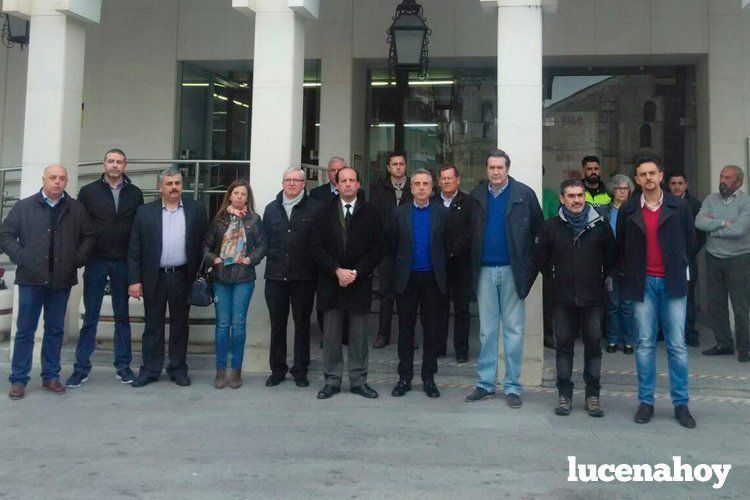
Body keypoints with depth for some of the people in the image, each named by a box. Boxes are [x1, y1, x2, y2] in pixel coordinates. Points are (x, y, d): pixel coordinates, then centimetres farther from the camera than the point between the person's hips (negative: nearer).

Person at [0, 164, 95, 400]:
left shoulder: (76, 209, 8)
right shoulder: (24, 206, 4)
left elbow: (89, 236, 11)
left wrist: (78, 258, -2)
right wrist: (20, 257, -8)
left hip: (62, 280, 2)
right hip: (31, 278, -1)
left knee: (55, 330, 10)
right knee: (25, 331, 3)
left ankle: (51, 376, 19)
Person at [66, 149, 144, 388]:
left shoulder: (135, 193, 4)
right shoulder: (88, 191, 3)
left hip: (124, 263, 1)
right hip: (96, 261, -1)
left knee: (122, 316, 9)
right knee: (90, 316, 4)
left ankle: (123, 365, 17)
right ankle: (81, 367, 12)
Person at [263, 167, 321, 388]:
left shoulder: (315, 208, -1)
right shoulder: (271, 208, 13)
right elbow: (265, 239, 13)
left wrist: (315, 267, -8)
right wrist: (272, 260, 4)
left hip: (304, 277, -3)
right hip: (276, 276, 3)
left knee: (302, 324, 6)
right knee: (277, 324, 8)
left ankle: (300, 370, 17)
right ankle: (277, 369, 19)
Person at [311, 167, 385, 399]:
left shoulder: (371, 213, 4)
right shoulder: (325, 213, 7)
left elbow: (378, 248, 0)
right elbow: (317, 247, 1)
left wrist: (356, 272, -9)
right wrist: (337, 271, -11)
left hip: (360, 282, -1)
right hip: (330, 282, 1)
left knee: (359, 336, 5)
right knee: (331, 336, 4)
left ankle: (358, 380, 14)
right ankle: (332, 381, 13)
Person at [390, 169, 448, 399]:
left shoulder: (442, 213, 2)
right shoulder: (399, 213, 4)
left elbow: (447, 246, 4)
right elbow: (393, 247, 6)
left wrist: (442, 274, 2)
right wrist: (396, 273, 4)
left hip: (433, 279, 0)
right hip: (407, 279, 1)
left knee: (431, 331, 6)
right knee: (405, 330, 6)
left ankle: (429, 378, 16)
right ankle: (405, 378, 15)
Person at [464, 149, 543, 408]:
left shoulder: (524, 194, -2)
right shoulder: (476, 195, 5)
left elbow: (538, 230, 0)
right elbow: (469, 232, 7)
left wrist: (531, 267, -3)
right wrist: (472, 267, 0)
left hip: (512, 270, -2)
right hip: (485, 271, 2)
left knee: (514, 330, 4)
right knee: (486, 331, 9)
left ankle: (512, 387, 13)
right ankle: (485, 384, 19)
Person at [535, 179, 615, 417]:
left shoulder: (600, 225, 1)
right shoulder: (552, 226, 1)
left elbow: (611, 258, 11)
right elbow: (541, 258, 10)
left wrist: (600, 279, 10)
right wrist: (556, 279, 9)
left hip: (593, 298, 0)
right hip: (563, 299, 0)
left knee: (594, 344, 5)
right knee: (564, 345, 5)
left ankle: (593, 395, 14)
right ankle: (564, 394, 14)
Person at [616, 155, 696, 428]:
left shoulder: (679, 207, 3)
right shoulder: (627, 211, 4)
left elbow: (688, 241, 11)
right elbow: (621, 247, 13)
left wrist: (678, 269, 8)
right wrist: (631, 273, 9)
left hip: (673, 283, 0)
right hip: (643, 284, 1)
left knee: (677, 345, 2)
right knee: (645, 344, 5)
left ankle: (681, 403, 11)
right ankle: (645, 401, 13)